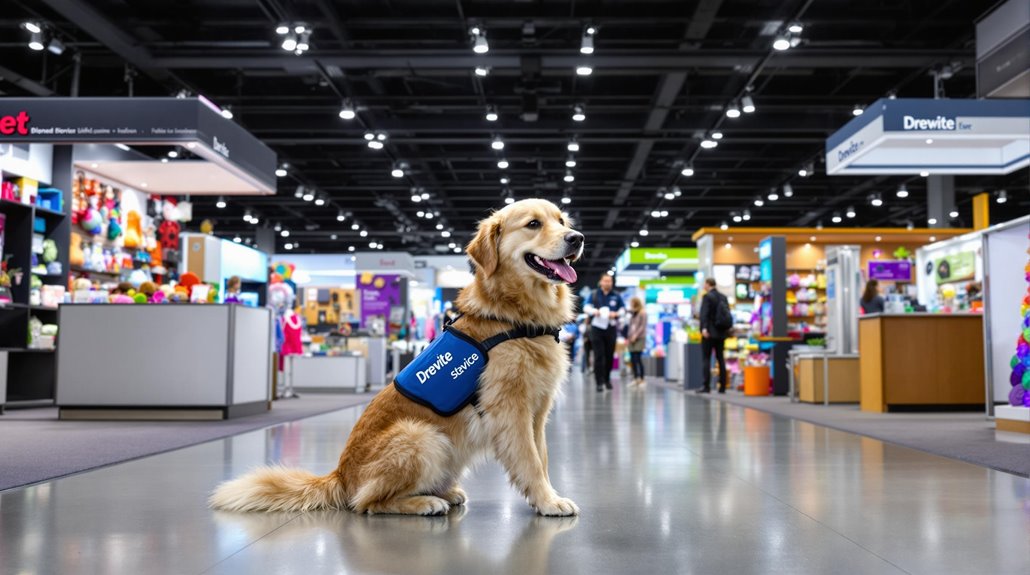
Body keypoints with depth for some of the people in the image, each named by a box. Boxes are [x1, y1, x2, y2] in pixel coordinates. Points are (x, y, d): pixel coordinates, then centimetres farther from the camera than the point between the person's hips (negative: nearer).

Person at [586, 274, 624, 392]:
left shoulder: (616, 296, 7)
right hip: (597, 328, -2)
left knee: (609, 356, 7)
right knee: (598, 356, -8)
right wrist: (594, 311, -17)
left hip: (610, 328, 2)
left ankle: (607, 379, 25)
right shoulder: (594, 295, 6)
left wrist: (615, 314, -11)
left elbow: (623, 310, 10)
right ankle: (600, 382, -8)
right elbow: (587, 307, 4)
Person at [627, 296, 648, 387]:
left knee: (637, 358, -11)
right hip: (632, 339, 7)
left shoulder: (643, 313, -6)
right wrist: (629, 336, 8)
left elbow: (643, 326, -11)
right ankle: (636, 378, 10)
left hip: (639, 338, -7)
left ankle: (642, 379, -6)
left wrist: (636, 335, -16)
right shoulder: (633, 313, 14)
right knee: (632, 359, 4)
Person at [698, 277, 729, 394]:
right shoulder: (724, 297, 11)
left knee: (706, 359, -3)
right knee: (721, 359, 10)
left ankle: (706, 386, -7)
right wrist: (725, 330, 19)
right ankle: (722, 386, 10)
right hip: (721, 333, 7)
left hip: (709, 333, -7)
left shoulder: (707, 297, -8)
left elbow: (704, 314, -18)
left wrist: (704, 328, -24)